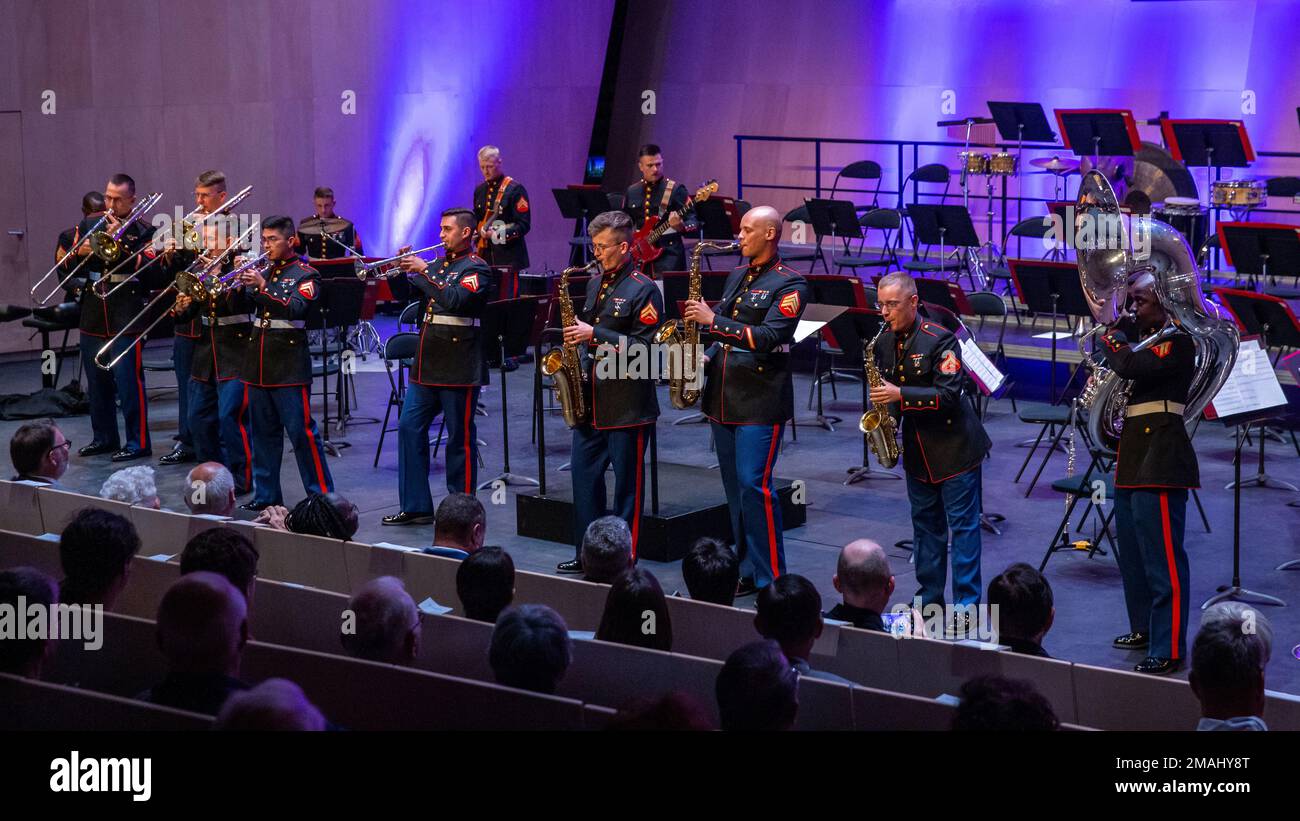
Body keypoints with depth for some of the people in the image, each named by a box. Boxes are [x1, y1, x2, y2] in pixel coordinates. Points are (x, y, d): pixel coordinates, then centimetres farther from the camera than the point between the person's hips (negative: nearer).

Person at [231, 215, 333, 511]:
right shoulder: (261, 271, 14)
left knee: (302, 432, -7)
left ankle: (322, 495, -2)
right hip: (259, 363, 6)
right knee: (264, 433, 10)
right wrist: (241, 285, -9)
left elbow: (296, 309, -18)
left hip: (289, 365, -6)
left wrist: (262, 286, -23)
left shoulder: (305, 274, -3)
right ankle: (266, 495, 17)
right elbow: (242, 307, 10)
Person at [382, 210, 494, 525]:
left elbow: (454, 300, -23)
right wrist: (401, 270, 1)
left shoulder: (477, 269, -7)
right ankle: (415, 507, 9)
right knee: (410, 428, 4)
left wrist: (423, 271, -19)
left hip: (458, 367, -8)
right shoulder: (437, 265, 17)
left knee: (461, 438, 0)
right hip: (427, 363, 8)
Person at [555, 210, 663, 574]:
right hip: (590, 398, 8)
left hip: (627, 403, -8)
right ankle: (587, 553, 18)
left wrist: (594, 335, -19)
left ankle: (623, 558, 8)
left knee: (627, 482, 1)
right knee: (583, 473, 9)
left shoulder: (644, 290, -11)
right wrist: (575, 335, 4)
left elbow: (644, 346, -17)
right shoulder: (595, 283, 14)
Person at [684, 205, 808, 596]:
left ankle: (770, 579, -6)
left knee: (754, 485, -12)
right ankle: (747, 571, 17)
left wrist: (712, 320, -19)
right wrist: (707, 356, 5)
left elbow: (768, 337, -19)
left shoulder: (789, 284, -8)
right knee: (735, 487, 10)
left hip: (760, 401, -8)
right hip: (723, 395, 8)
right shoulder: (736, 277, 16)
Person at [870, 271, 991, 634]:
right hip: (917, 448, 7)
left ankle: (967, 607, -2)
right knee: (925, 523, 13)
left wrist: (900, 395, -28)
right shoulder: (884, 342, 5)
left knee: (962, 524, -4)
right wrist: (882, 405, -3)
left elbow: (949, 394, -23)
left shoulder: (939, 340, -17)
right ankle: (930, 600, 22)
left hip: (954, 446, -7)